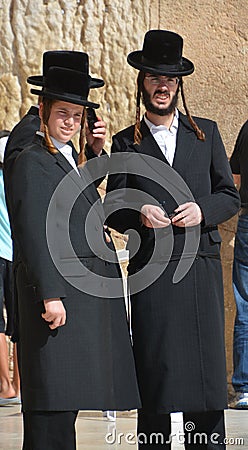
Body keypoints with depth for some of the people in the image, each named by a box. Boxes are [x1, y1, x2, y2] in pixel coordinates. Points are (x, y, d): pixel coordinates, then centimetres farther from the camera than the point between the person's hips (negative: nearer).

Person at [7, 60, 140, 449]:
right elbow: (33, 233, -14)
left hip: (88, 291, 9)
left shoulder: (70, 159, 20)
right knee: (53, 402, -10)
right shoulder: (32, 161, -8)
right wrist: (50, 294, -21)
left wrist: (95, 152, 17)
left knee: (68, 398, 10)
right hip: (59, 287, -9)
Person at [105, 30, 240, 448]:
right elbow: (112, 209, 10)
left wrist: (203, 210, -7)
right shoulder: (125, 143, 10)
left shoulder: (205, 133, 13)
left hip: (201, 268, 1)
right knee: (155, 367, -4)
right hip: (151, 272, -1)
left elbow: (230, 195, 13)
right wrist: (139, 214, -11)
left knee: (207, 364, 0)